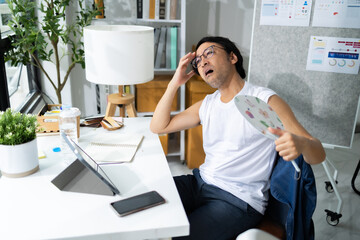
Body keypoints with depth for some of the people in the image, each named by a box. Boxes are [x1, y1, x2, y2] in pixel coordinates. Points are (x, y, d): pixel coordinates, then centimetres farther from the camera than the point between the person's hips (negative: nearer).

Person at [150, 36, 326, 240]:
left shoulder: (265, 101, -9)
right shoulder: (206, 105, 11)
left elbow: (319, 155, -12)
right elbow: (158, 127, 10)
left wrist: (300, 144, -37)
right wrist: (176, 82, 2)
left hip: (238, 200, -6)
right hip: (200, 183, 6)